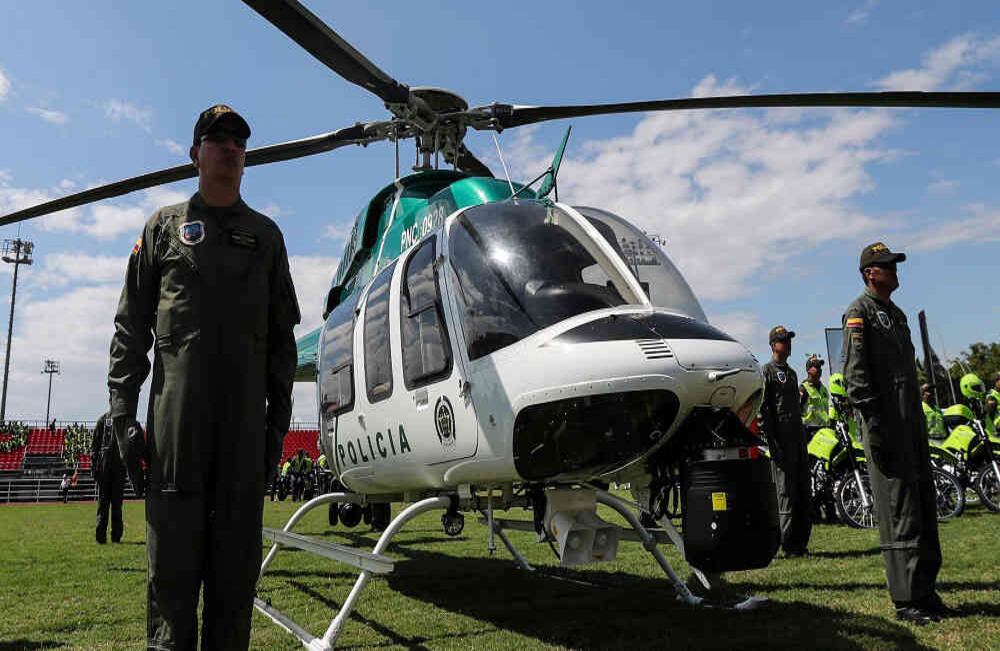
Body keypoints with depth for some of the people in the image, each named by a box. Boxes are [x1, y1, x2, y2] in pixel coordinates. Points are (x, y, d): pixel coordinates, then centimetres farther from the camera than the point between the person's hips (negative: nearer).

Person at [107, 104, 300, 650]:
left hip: (246, 414, 2)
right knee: (173, 552, -3)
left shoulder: (265, 235, 18)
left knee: (237, 554, 4)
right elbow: (131, 327, 8)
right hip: (176, 408, -1)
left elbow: (282, 334, 14)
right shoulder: (165, 226, 14)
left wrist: (279, 416, 6)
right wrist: (123, 413, -3)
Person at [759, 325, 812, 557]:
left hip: (798, 436, 8)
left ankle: (801, 541, 17)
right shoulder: (767, 371, -4)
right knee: (786, 492, -7)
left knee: (803, 490, 9)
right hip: (781, 438, -8)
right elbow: (764, 409, -11)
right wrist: (773, 443, -17)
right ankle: (789, 544, -3)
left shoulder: (791, 373, 23)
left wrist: (803, 436, 17)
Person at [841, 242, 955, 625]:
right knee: (899, 513, -7)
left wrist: (919, 419, 18)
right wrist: (874, 427, -19)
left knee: (924, 507, 12)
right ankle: (907, 601, -1)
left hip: (912, 420, 9)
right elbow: (856, 374, -14)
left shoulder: (896, 314, 23)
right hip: (886, 424, -9)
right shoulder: (860, 313, -5)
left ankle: (926, 590, 21)